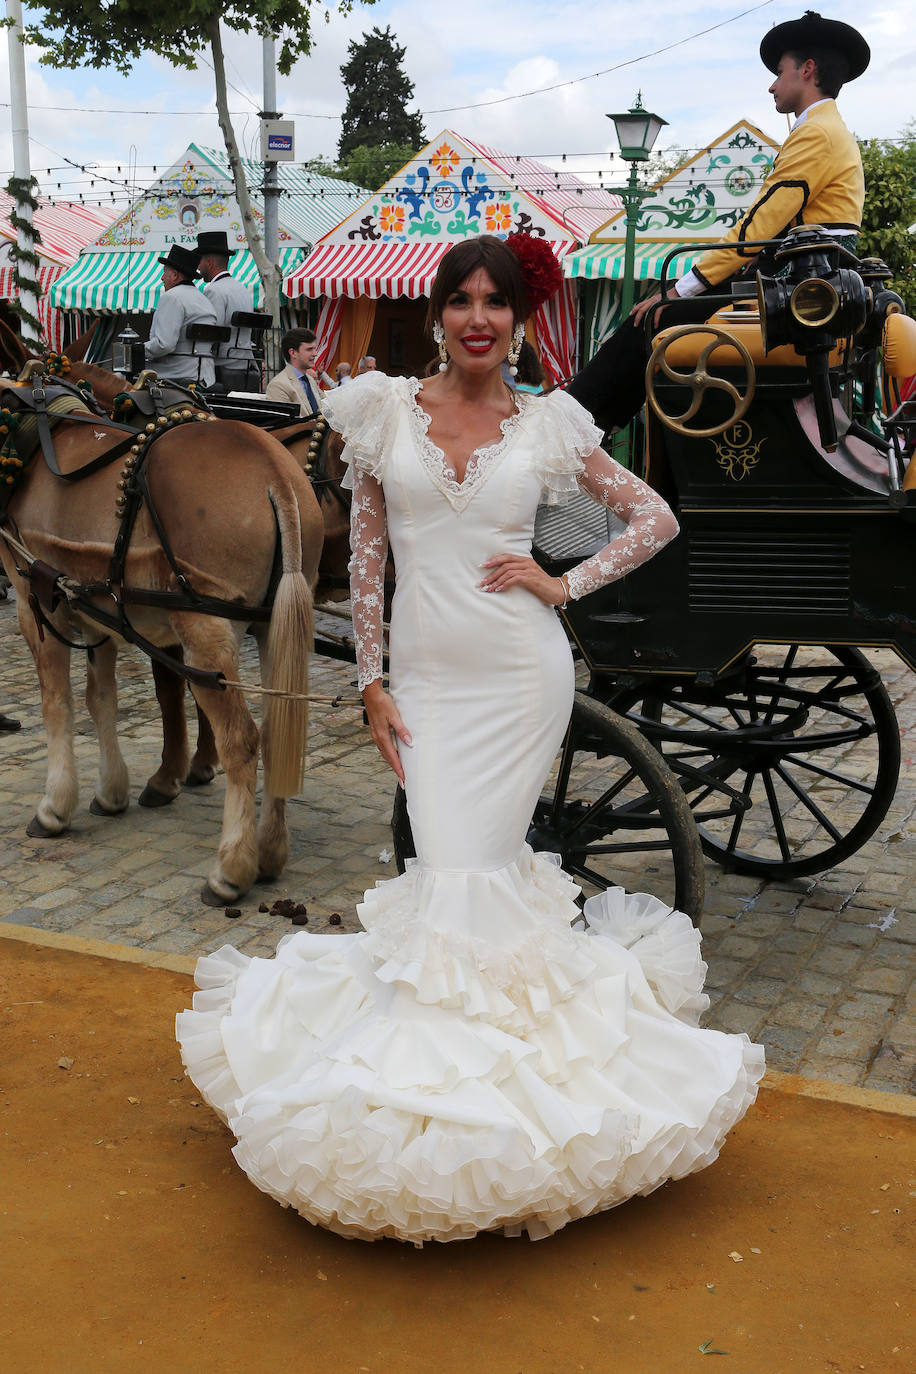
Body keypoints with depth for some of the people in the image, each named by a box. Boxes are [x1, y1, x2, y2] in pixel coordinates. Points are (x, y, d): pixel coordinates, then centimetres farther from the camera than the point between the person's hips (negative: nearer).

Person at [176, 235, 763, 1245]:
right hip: (426, 675, 1)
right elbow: (367, 556, 7)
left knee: (477, 869, 0)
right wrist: (371, 680, 2)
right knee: (448, 870, -3)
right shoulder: (384, 410, 4)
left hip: (521, 670, -1)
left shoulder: (547, 424, 3)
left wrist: (564, 584, -1)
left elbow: (656, 516, 10)